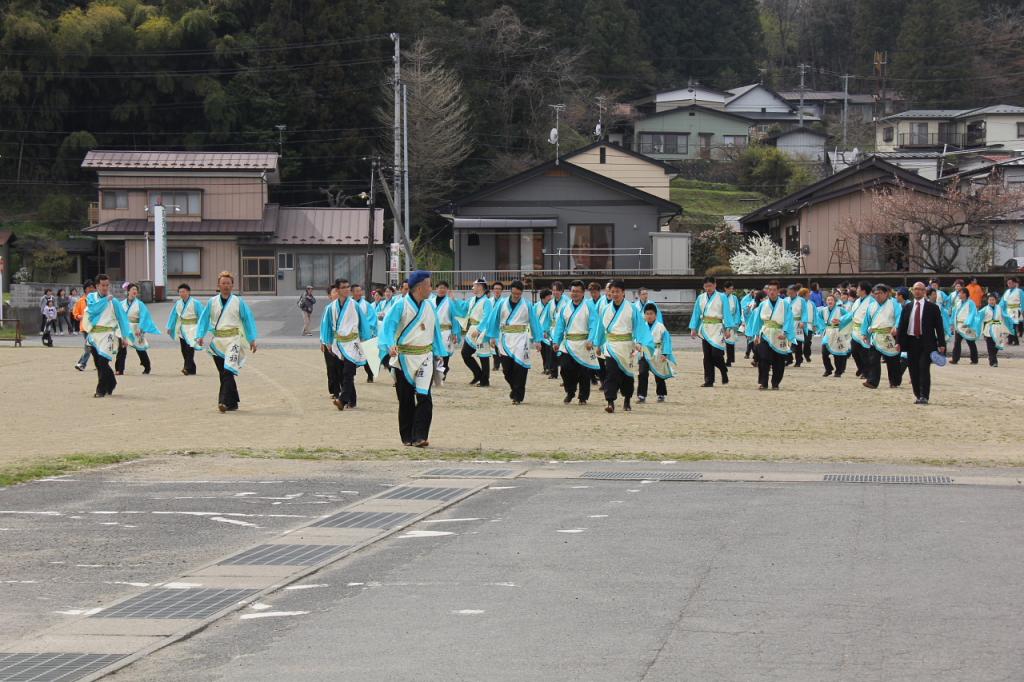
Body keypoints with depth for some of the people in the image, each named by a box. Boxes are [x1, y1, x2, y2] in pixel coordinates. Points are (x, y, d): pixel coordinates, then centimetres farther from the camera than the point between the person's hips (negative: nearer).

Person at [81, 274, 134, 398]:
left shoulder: (113, 302, 3)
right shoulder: (91, 298, 10)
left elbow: (122, 318, 5)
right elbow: (91, 309, -10)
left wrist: (126, 336, 1)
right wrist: (105, 300, -8)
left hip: (107, 334, -3)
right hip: (93, 334, 4)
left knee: (103, 361, -15)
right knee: (98, 363, 11)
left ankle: (101, 390, -12)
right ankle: (111, 384, 31)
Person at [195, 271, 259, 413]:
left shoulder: (238, 302, 1)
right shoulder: (212, 302, 7)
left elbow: (248, 320, 7)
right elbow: (204, 319, 9)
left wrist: (252, 340, 7)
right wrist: (200, 336, -3)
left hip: (233, 340, -4)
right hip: (217, 341, 4)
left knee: (228, 371, -19)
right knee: (223, 373, 8)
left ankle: (225, 401, -26)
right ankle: (233, 403, 19)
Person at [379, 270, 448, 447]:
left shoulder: (430, 307, 9)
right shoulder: (401, 306, -7)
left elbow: (435, 330, 17)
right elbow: (388, 325, -17)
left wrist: (439, 353, 14)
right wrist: (390, 345, -34)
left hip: (425, 357, 3)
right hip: (404, 358, -3)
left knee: (424, 396, -12)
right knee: (406, 400, 5)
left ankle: (420, 436, -15)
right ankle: (407, 437, 15)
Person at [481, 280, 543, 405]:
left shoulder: (527, 306, 1)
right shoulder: (502, 304, 4)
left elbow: (534, 322, 3)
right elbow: (493, 319, 7)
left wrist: (537, 340, -1)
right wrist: (492, 336, 2)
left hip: (521, 340, -2)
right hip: (505, 339, 2)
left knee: (519, 368, -8)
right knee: (506, 368, 2)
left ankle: (518, 396, -3)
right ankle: (514, 388, 28)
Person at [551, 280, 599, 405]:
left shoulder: (589, 306, -2)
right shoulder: (565, 308, 12)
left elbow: (593, 325, -9)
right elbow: (560, 325, 13)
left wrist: (591, 341, -21)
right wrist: (556, 341, 3)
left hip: (583, 344, -3)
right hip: (568, 344, 3)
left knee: (584, 372, 1)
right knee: (566, 367, -11)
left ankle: (583, 397, 14)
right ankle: (570, 392, 8)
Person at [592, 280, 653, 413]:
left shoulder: (631, 310, -3)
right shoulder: (606, 310, 5)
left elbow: (639, 326, -5)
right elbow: (601, 328, 14)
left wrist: (639, 343, -17)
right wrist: (598, 344, 17)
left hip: (626, 347, -1)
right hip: (611, 346, 1)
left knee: (627, 374, 11)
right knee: (611, 374, -13)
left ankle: (627, 401, 30)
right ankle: (610, 402, -19)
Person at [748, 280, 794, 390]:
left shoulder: (785, 304, 1)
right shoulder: (763, 305, 10)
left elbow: (788, 320, -6)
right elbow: (758, 320, 15)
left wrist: (785, 333, -18)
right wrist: (756, 335, 10)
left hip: (779, 336, -1)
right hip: (765, 335, 1)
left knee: (778, 362, 2)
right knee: (763, 360, -12)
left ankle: (775, 383, 14)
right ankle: (763, 383, -9)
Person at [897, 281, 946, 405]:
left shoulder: (933, 307, 1)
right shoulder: (907, 307, 11)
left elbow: (939, 327, 0)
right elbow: (901, 325, 11)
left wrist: (941, 344, -7)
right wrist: (899, 342, 3)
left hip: (927, 343, -4)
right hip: (911, 342, 4)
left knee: (924, 369, -12)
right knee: (914, 371, 4)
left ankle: (924, 397, -12)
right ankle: (918, 395, 14)